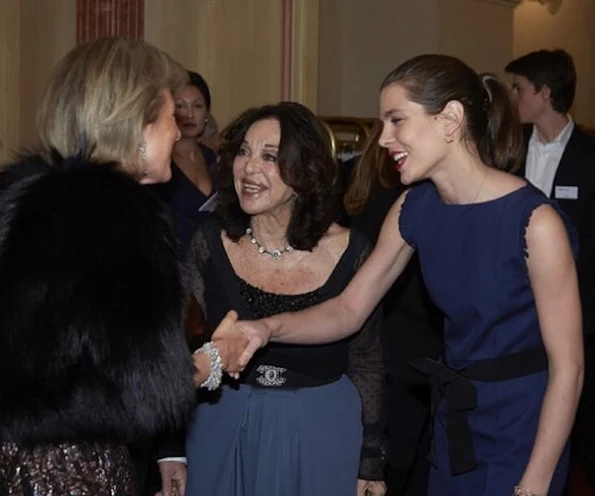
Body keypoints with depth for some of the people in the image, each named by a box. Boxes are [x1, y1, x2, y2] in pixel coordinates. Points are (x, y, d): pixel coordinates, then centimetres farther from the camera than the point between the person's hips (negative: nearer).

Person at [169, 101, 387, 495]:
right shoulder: (210, 243, -8)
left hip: (320, 435, -1)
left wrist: (370, 464, 2)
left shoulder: (349, 252, -11)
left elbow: (366, 361, -1)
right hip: (224, 432, 1)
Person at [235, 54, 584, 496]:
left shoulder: (534, 221, -22)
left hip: (523, 426, -6)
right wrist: (269, 328, -16)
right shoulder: (415, 208, -3)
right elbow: (349, 310, 2)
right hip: (454, 418, 6)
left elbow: (567, 367, -18)